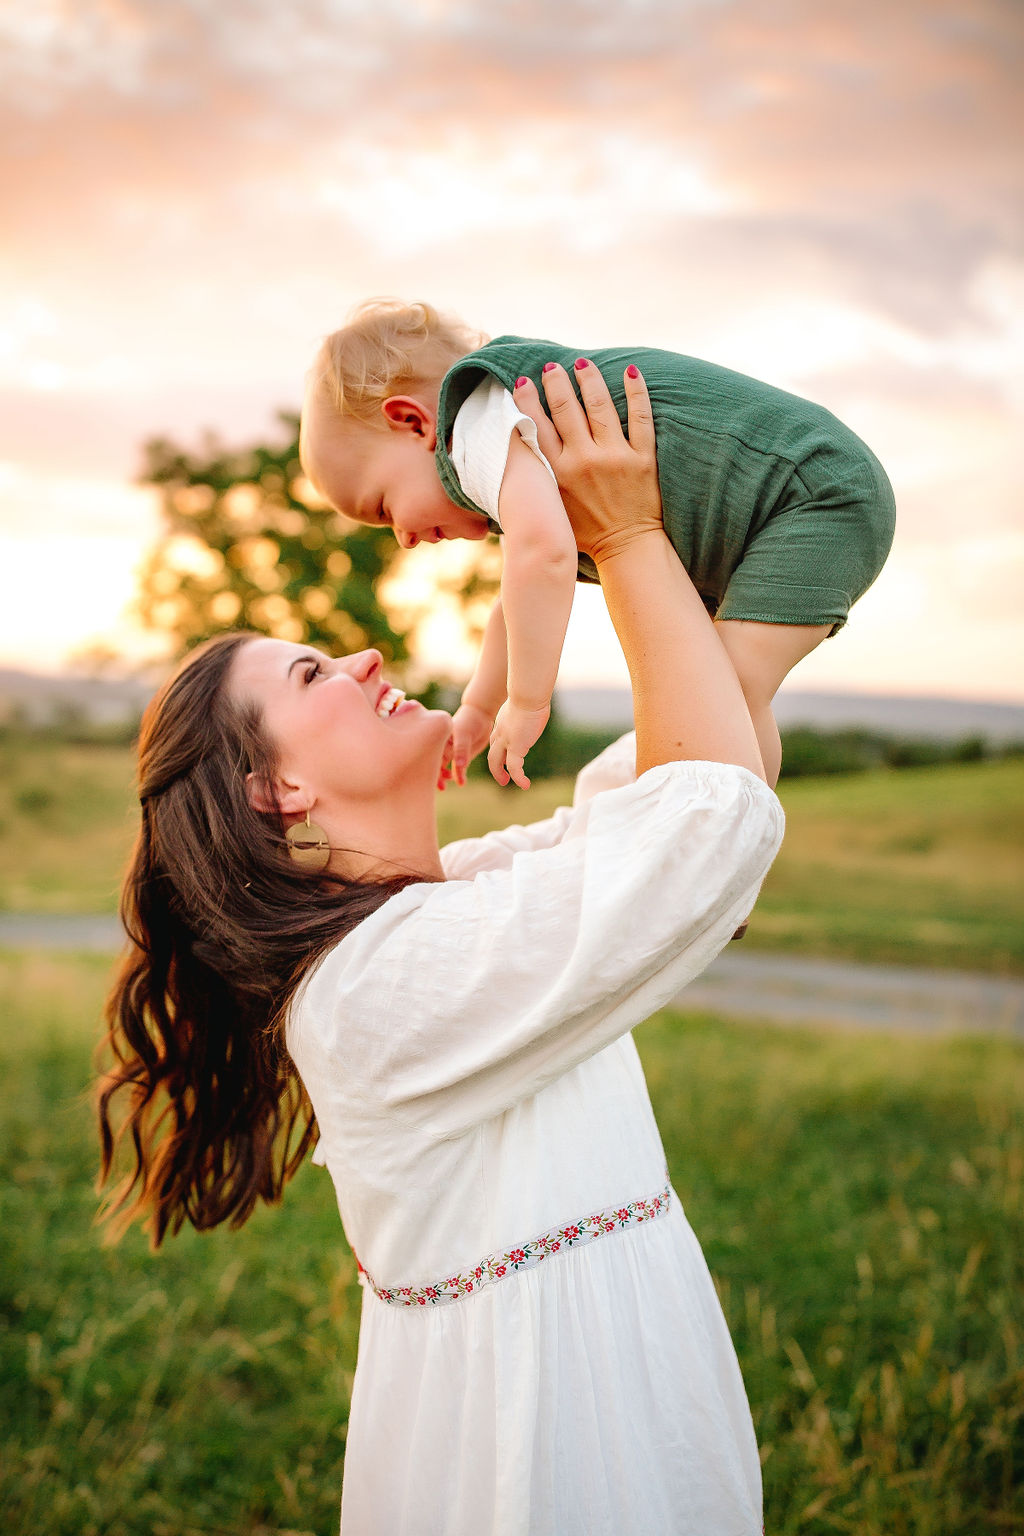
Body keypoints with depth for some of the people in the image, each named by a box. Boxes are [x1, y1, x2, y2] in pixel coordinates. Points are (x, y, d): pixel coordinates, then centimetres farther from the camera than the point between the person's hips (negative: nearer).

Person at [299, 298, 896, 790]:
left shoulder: (482, 420, -17)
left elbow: (543, 552, -36)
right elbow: (522, 596, 31)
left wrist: (527, 704, -27)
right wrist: (479, 709, 34)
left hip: (821, 493, -11)